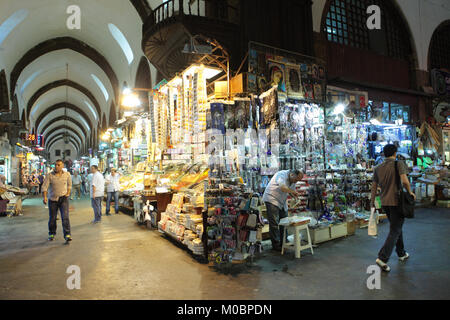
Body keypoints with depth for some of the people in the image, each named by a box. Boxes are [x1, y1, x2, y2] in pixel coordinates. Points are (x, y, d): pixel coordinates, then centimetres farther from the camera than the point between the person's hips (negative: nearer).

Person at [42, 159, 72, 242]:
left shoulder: (67, 174, 0)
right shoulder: (49, 175, -6)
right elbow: (44, 186, -10)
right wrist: (44, 197, -24)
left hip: (63, 198, 0)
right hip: (52, 199, 0)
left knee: (65, 217, -13)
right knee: (52, 218, 10)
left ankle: (67, 235, -13)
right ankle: (51, 234, 32)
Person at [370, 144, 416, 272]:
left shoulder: (378, 168, 7)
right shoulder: (399, 164, -8)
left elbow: (374, 187, 9)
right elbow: (404, 181, -20)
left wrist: (372, 202, 16)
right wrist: (410, 192, -2)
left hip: (385, 203, 6)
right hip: (397, 201, -6)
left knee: (397, 227, 23)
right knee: (394, 231, -2)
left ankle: (401, 253, 35)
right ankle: (382, 258, -11)